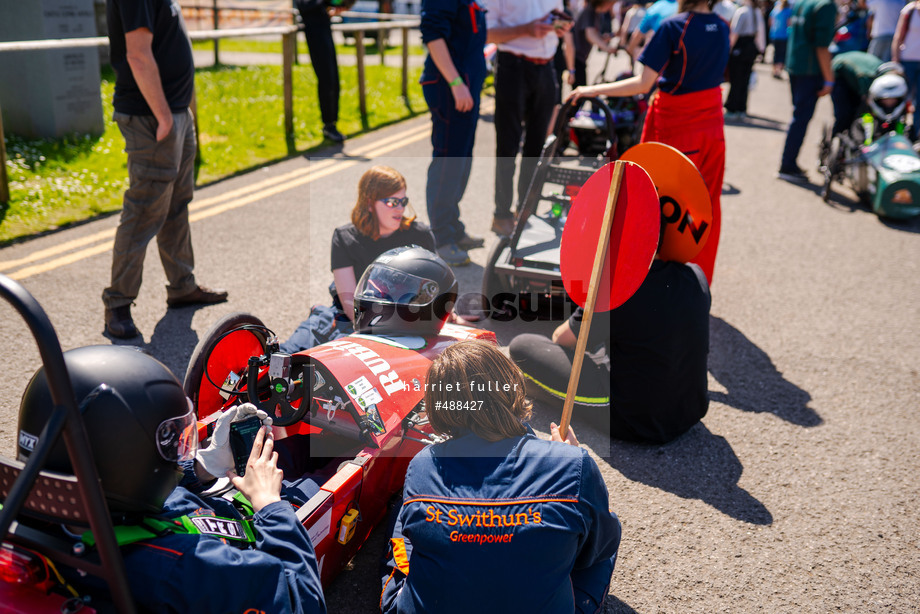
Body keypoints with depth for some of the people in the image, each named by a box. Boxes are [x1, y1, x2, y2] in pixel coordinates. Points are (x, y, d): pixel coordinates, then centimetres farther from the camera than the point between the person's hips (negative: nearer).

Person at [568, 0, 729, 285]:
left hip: (677, 126, -6)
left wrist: (594, 90, -14)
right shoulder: (721, 27, 3)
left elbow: (643, 83, -20)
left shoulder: (672, 27, -17)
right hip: (712, 123, 6)